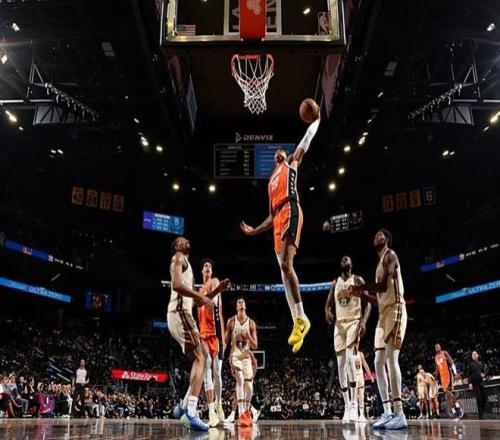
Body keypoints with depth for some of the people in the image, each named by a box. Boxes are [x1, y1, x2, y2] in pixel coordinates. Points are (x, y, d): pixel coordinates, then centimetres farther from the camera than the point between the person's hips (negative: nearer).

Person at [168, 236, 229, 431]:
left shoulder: (186, 264, 31)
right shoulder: (179, 258, 2)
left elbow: (196, 302, 31)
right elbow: (177, 284, -19)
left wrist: (218, 289, 26)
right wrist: (201, 296, -19)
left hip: (183, 314, 10)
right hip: (180, 313, -10)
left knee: (201, 357, 12)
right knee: (199, 359, -18)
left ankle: (185, 406, 9)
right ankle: (191, 412, -27)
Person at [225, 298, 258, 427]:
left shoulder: (251, 323, 0)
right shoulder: (231, 321, -2)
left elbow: (255, 346, 0)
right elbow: (226, 342, 3)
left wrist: (248, 337, -18)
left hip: (246, 357, 3)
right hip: (234, 356, -3)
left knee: (249, 385, -3)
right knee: (240, 380, -24)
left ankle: (246, 412, 22)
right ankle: (241, 415, -26)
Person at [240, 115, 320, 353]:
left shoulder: (292, 163, 21)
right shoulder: (272, 182, 34)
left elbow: (307, 139, 13)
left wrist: (316, 120, 21)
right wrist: (253, 230, 30)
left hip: (291, 211, -8)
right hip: (279, 219, 8)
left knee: (286, 264, -22)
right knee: (284, 270, 0)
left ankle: (301, 318, -20)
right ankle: (297, 321, 0)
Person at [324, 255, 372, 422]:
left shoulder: (358, 280, 1)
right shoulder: (335, 282, 14)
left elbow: (368, 302, -4)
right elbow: (328, 304, 14)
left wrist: (364, 321, -19)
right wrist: (327, 312, -10)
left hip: (354, 321, -5)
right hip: (339, 323, 5)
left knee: (349, 357, -24)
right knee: (341, 365, 1)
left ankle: (353, 403, -18)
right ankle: (347, 406, 8)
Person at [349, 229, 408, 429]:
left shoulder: (390, 255, -3)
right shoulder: (380, 261, 26)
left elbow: (384, 285, -17)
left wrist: (360, 287, -7)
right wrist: (363, 294, 16)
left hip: (395, 310, -10)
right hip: (383, 313, 10)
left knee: (391, 358, -18)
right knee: (378, 362, 4)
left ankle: (399, 414, -19)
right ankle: (387, 413, 6)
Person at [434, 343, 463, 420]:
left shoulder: (444, 353, -3)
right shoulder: (436, 357, 17)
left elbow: (452, 363, -11)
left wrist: (455, 373, -21)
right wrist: (435, 378, 18)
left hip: (448, 374, -7)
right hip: (442, 376, 7)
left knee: (447, 391, -22)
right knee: (446, 395, 2)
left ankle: (458, 408, -13)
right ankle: (454, 413, 3)